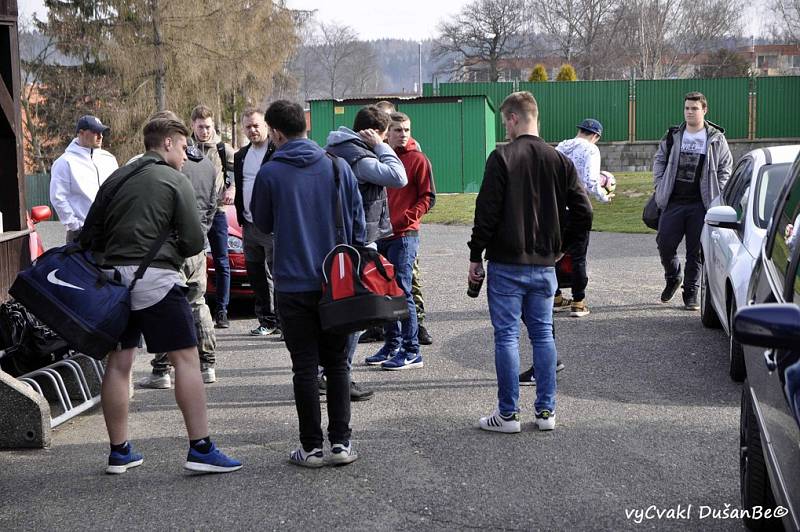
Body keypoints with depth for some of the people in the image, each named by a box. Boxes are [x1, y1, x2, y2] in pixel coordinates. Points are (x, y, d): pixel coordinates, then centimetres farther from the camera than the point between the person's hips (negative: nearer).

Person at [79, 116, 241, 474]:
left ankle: (119, 452, 15)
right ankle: (200, 448, -7)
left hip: (114, 277, 6)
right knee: (186, 358, -3)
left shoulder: (115, 179, 15)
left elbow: (90, 236, 14)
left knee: (118, 363, 9)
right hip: (155, 277, -6)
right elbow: (194, 241, -5)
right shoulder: (175, 181, -1)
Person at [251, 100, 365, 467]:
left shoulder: (270, 173, -8)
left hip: (293, 286, -3)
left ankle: (312, 447, 7)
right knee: (337, 363, 12)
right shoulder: (338, 167, 1)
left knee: (305, 367, 4)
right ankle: (341, 442, 9)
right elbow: (357, 223, 6)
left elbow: (262, 225, 6)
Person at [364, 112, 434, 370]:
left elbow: (427, 197, -6)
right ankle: (391, 345, 21)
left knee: (401, 290, -9)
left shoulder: (417, 159, -2)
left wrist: (404, 219, -16)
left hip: (404, 235, -6)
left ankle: (412, 351, -4)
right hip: (380, 234, 6)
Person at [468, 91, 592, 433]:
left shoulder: (502, 158, -11)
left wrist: (476, 256, -4)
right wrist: (560, 246, 14)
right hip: (544, 265, 5)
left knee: (506, 336, 1)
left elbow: (487, 212, -13)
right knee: (543, 335, 11)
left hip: (507, 265, -5)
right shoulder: (560, 161, 5)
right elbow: (583, 212, 3)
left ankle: (508, 413, 3)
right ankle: (545, 411, 14)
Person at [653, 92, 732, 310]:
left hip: (701, 205, -2)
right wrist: (660, 186, 5)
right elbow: (659, 160, 17)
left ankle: (691, 293, 12)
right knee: (665, 244, -3)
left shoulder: (716, 139, 4)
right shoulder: (673, 136, 9)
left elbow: (725, 167, 8)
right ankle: (673, 278, 25)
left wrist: (716, 194, -1)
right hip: (673, 202, 2)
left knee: (696, 251, 1)